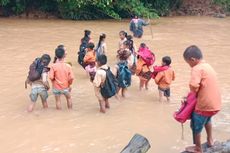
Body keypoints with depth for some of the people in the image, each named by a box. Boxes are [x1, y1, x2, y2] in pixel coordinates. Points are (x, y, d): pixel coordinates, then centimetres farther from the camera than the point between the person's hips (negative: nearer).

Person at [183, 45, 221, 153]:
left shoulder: (197, 69, -17)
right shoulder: (208, 66, 10)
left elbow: (194, 86, -29)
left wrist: (193, 93, -8)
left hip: (204, 104, -9)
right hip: (215, 104, 9)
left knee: (196, 126, 15)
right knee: (207, 119, 37)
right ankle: (210, 140, 49)